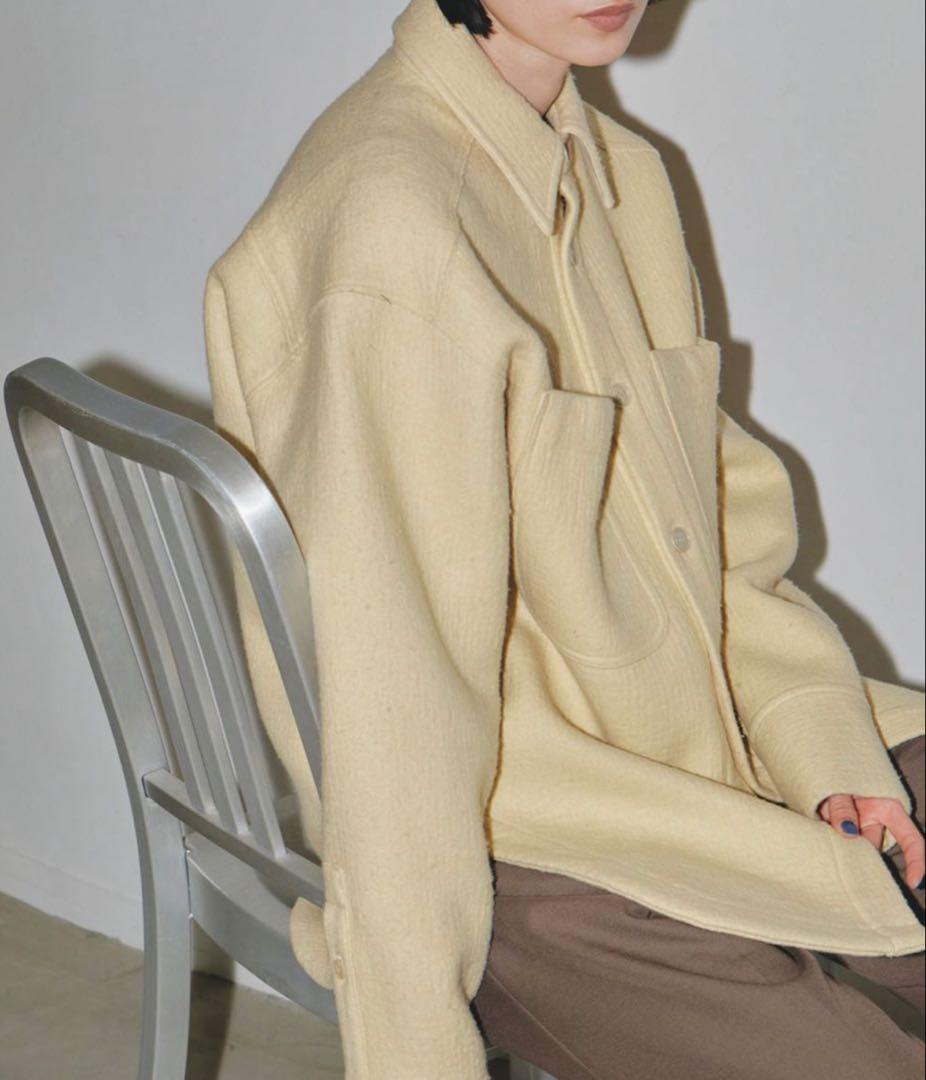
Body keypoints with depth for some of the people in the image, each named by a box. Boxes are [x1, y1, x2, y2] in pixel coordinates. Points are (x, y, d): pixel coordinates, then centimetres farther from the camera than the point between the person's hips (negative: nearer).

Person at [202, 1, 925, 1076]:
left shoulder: (624, 173, 7)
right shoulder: (390, 219, -21)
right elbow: (389, 685, -21)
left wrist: (829, 748, -2)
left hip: (696, 739, 8)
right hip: (519, 838, -8)